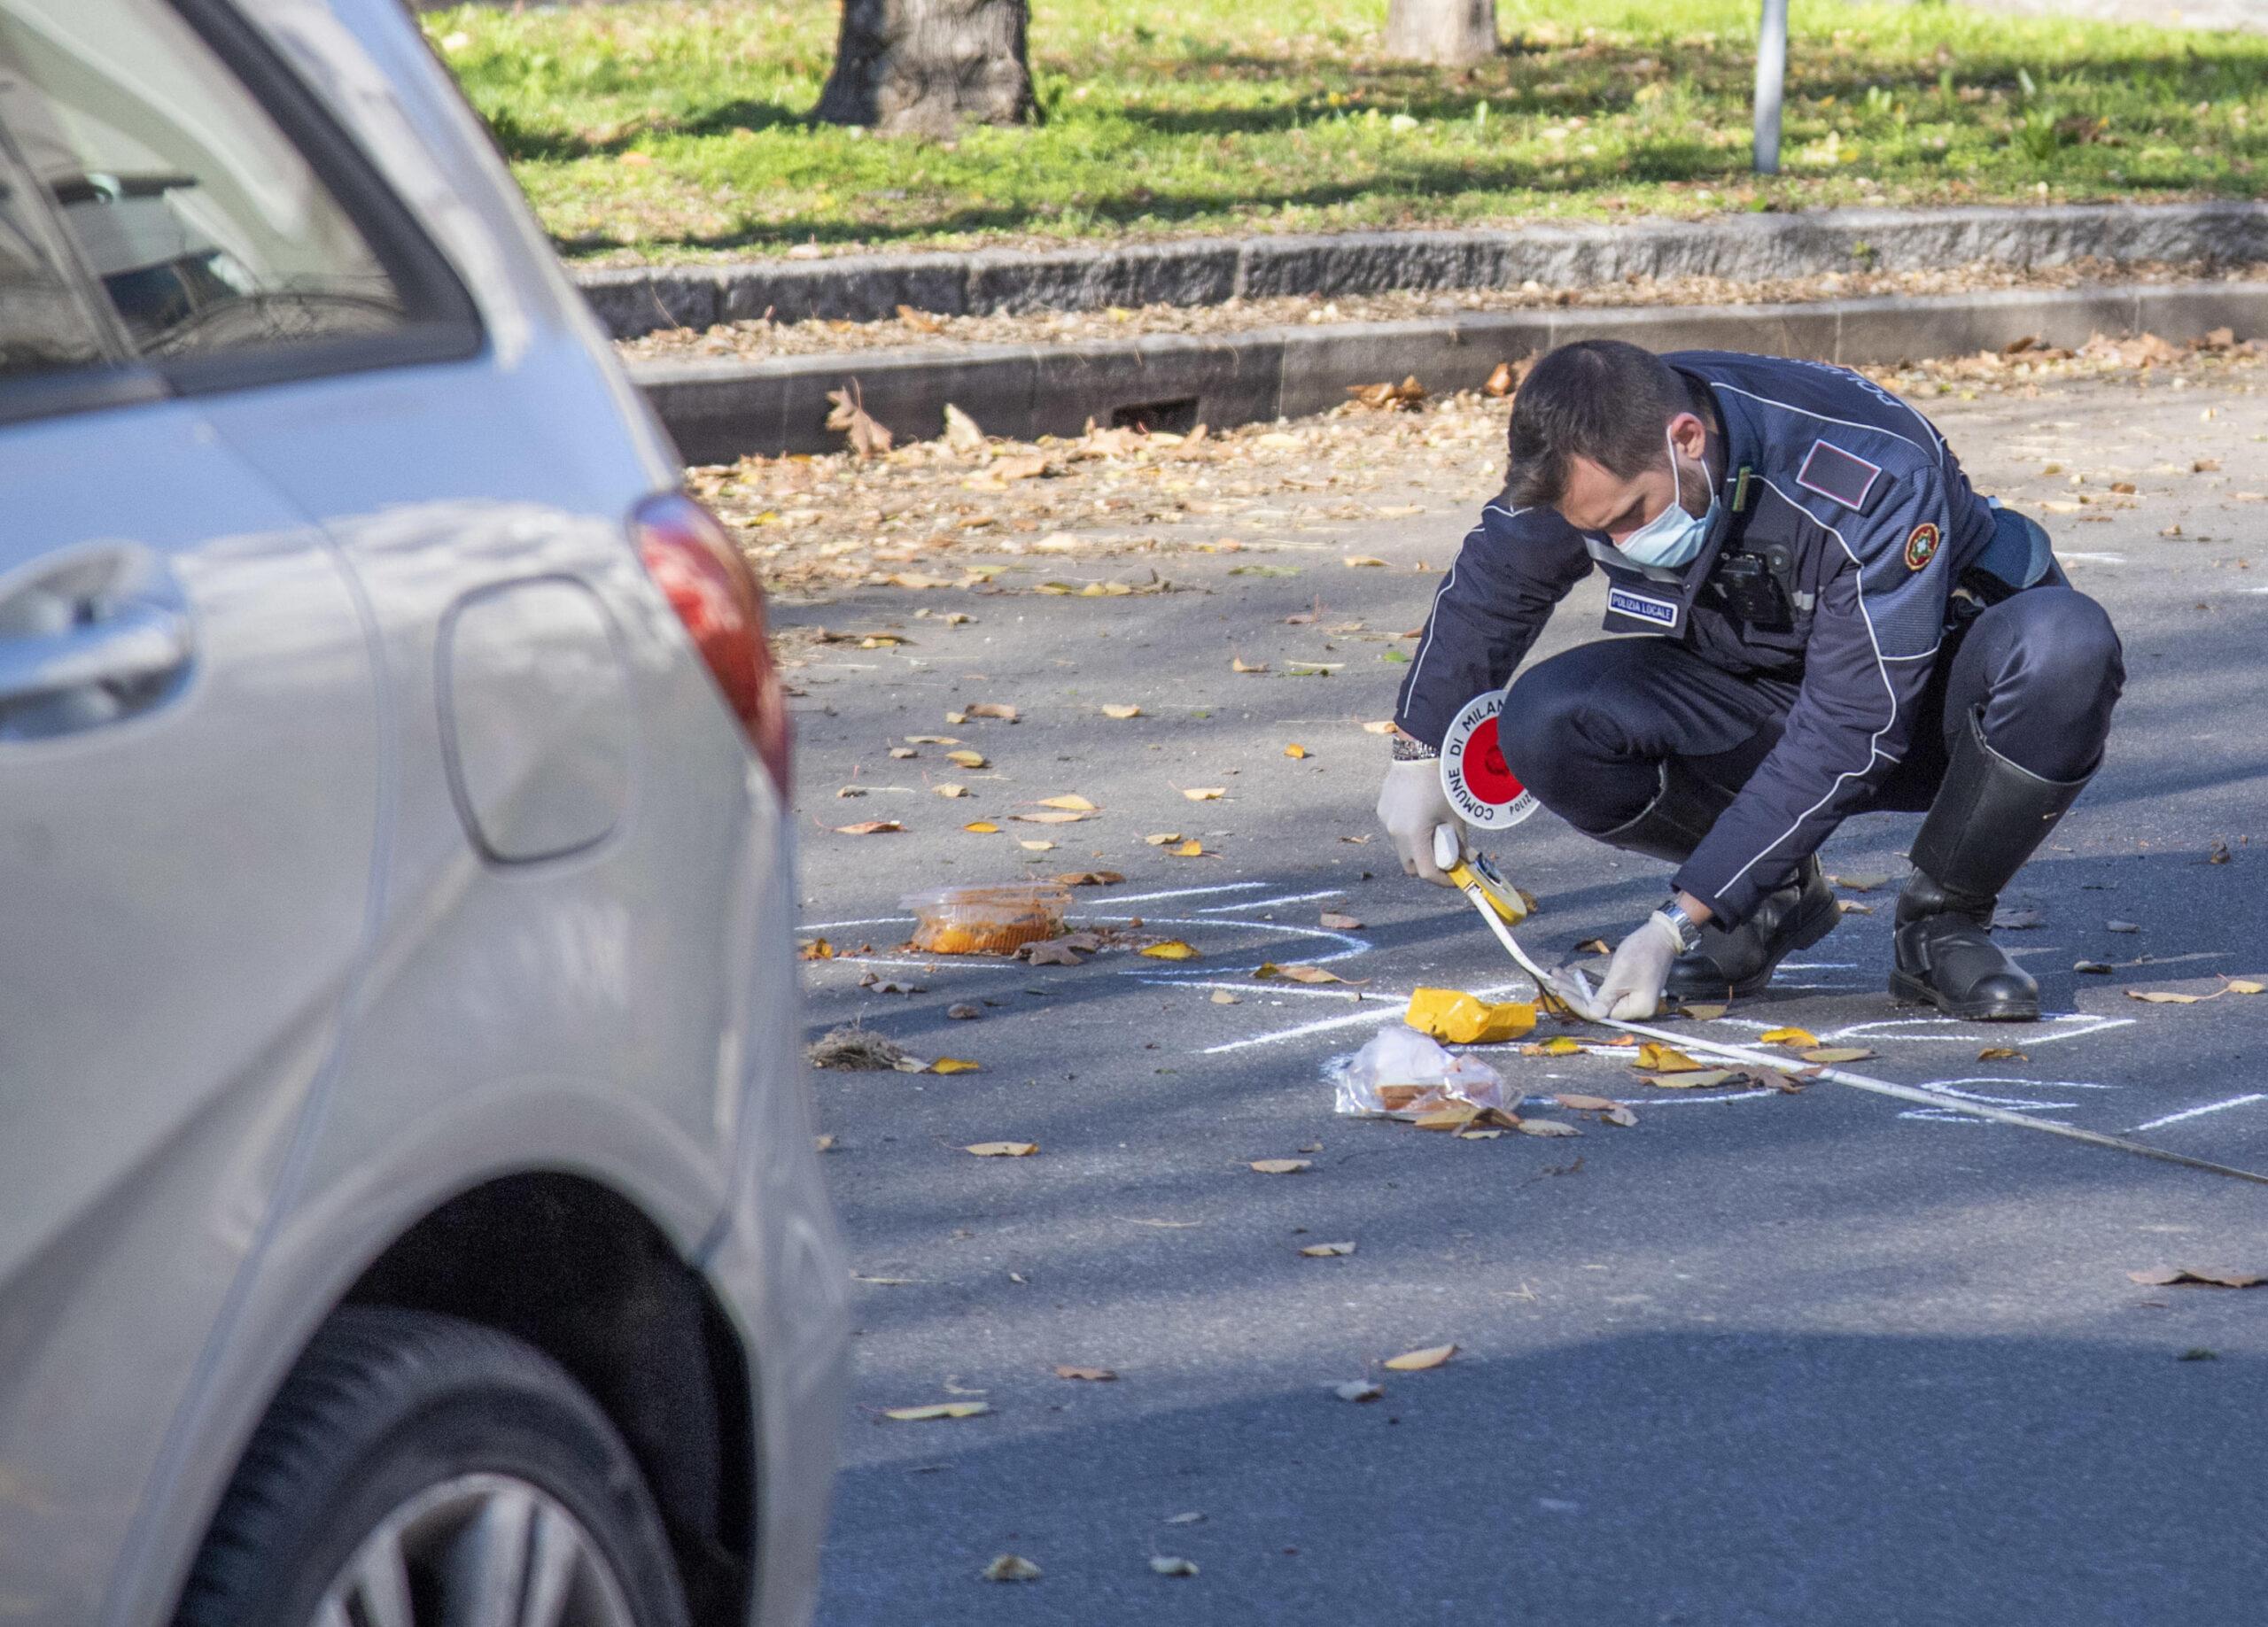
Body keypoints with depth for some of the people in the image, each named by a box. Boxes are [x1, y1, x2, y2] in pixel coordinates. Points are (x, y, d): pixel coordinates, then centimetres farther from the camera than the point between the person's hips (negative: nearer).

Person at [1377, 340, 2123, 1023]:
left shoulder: (1872, 480, -35)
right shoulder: (1597, 459, -19)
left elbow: (1849, 732, -34)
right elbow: (1489, 583, 5)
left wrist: (1681, 921, -36)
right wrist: (1419, 753, 12)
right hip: (1751, 698, 4)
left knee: (2066, 644, -38)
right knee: (1544, 724, -24)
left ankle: (1940, 924, -16)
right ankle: (1778, 902, -1)